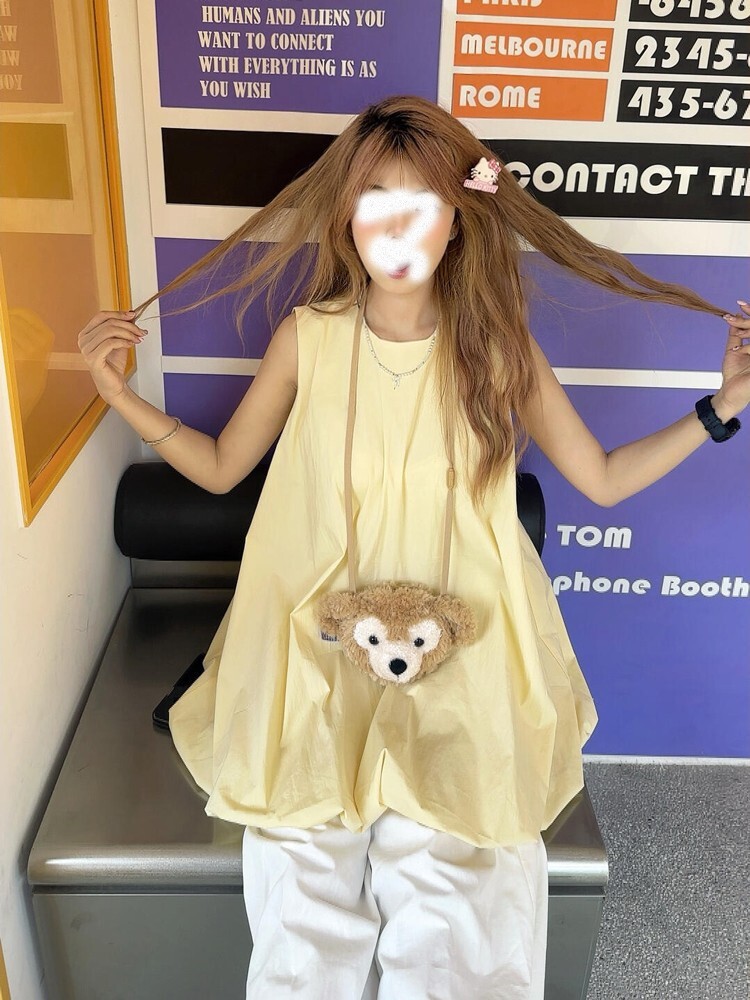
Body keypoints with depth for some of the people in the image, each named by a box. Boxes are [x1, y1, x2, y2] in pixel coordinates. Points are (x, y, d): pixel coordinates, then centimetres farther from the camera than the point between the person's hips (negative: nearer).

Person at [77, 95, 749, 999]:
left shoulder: (497, 348, -1)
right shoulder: (307, 336, -1)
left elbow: (603, 479, 7)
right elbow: (220, 467, 10)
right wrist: (117, 391, 0)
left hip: (462, 658, 0)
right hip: (317, 653, 1)